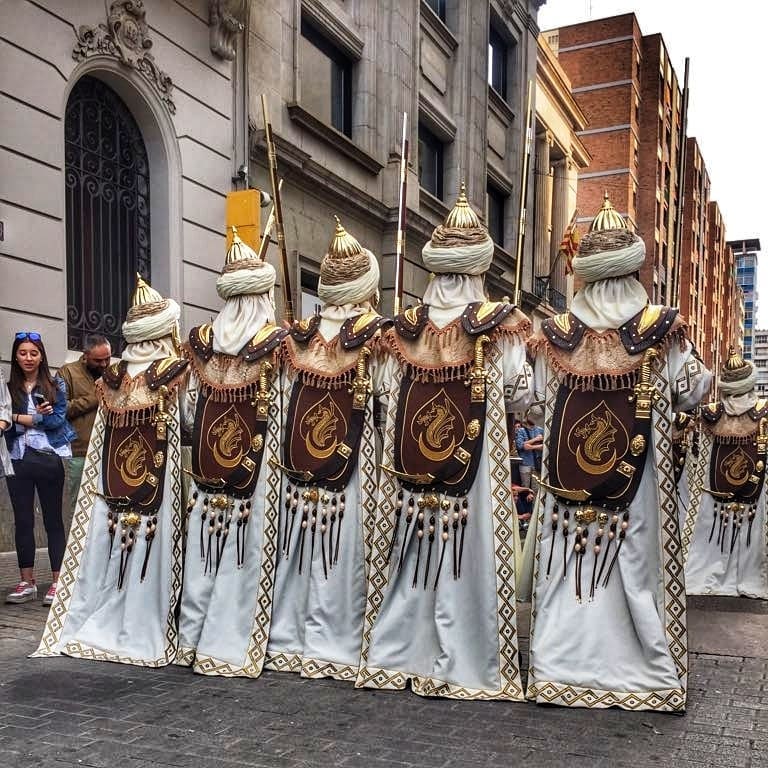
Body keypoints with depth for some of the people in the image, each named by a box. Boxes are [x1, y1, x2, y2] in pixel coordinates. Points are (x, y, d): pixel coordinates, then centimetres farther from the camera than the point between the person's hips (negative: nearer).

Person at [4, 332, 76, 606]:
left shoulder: (56, 385, 4)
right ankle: (27, 582, 17)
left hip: (49, 459, -2)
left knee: (53, 520, 3)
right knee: (23, 521, 8)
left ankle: (58, 582, 6)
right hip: (18, 460, 2)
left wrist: (20, 418, -9)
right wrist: (39, 417, -14)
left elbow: (57, 420, -8)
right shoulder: (8, 388, 9)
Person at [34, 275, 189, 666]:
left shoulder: (112, 376, 5)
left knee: (109, 551, 11)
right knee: (149, 554, 1)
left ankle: (92, 626, 20)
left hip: (113, 485, 4)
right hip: (156, 487, -4)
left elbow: (102, 436, 11)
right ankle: (140, 631, 7)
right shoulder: (176, 371, -9)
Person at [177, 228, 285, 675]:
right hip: (257, 464, -3)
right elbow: (289, 408, -8)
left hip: (208, 465, 4)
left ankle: (195, 637, 22)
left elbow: (191, 411, 8)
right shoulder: (277, 341, -7)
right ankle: (231, 643, 9)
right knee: (246, 549, 3)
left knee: (205, 546, 11)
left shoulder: (203, 340, 4)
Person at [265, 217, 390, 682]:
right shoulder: (376, 338, -9)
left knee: (298, 550, 12)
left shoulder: (298, 339, 5)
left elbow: (285, 402, 9)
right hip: (351, 472, -4)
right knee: (344, 553, 2)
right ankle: (335, 644, 9)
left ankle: (291, 640, 22)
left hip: (299, 471, 4)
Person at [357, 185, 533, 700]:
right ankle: (464, 664, 12)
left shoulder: (407, 327, 2)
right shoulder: (499, 326, -7)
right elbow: (521, 396, -6)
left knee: (413, 553, 11)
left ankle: (398, 653, 22)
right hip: (475, 464, -3)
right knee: (469, 556, 4)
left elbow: (388, 389, 7)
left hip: (412, 464, 3)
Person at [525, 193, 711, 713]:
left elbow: (540, 397, 6)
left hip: (567, 473, 2)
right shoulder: (661, 328, -7)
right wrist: (705, 373, 21)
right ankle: (647, 668, 17)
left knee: (568, 566, 9)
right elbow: (693, 391, 2)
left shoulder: (557, 332, -2)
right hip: (637, 477, -1)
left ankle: (563, 665, 17)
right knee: (636, 567, 7)